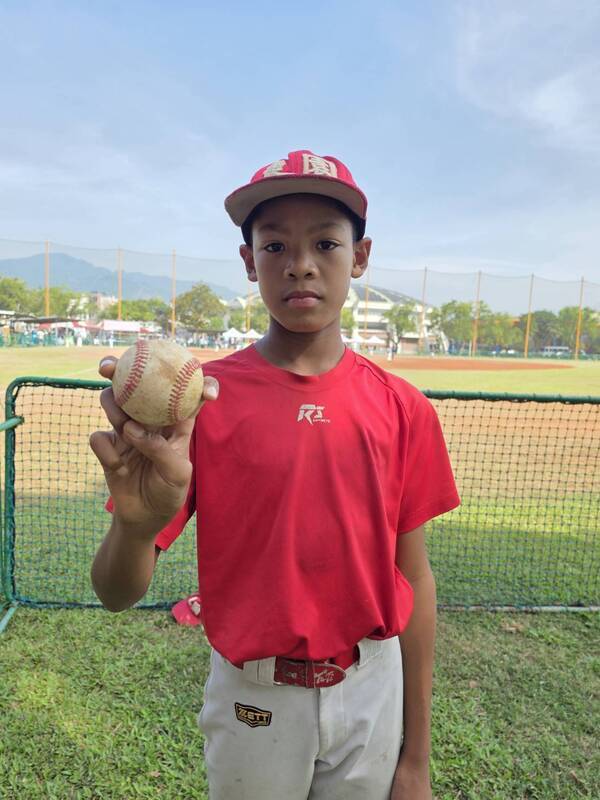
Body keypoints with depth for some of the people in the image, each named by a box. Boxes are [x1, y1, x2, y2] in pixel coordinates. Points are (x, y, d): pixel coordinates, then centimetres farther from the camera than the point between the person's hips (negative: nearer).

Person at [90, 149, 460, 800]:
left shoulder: (401, 408, -8)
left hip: (371, 694, 2)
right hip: (251, 698, -1)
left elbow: (413, 576, -2)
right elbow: (117, 594, -15)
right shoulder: (201, 399, -13)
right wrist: (136, 524, -38)